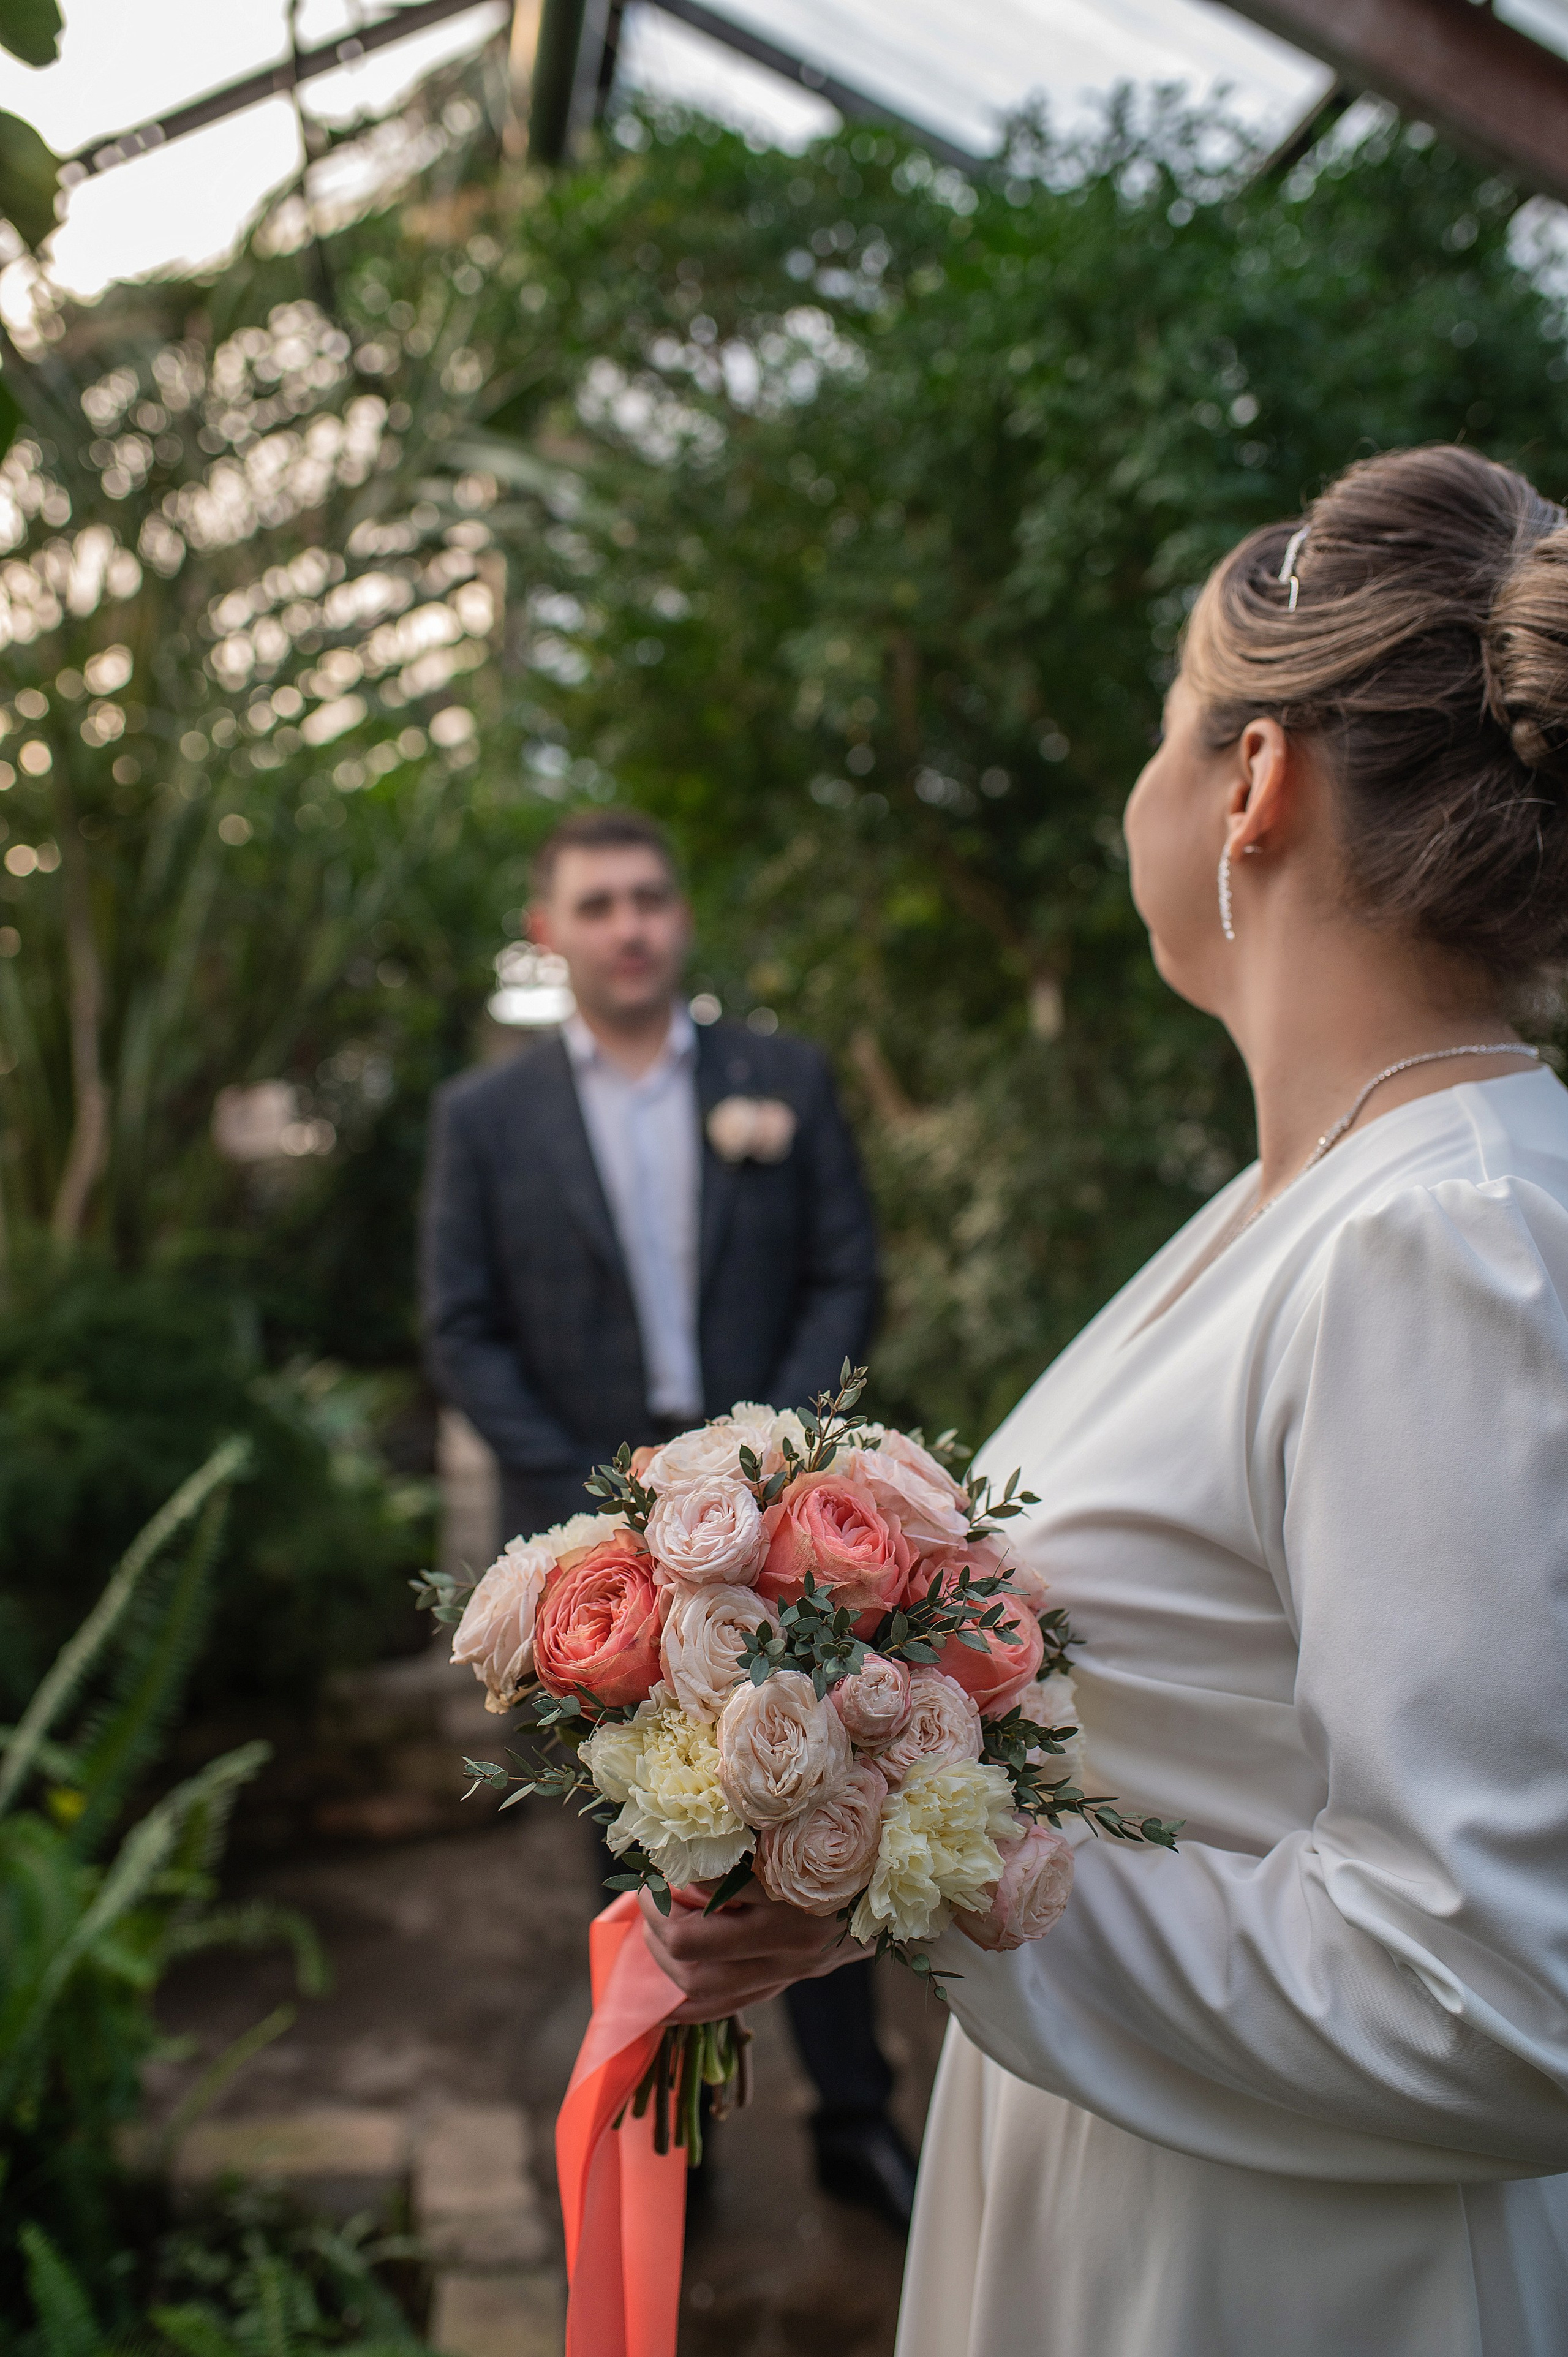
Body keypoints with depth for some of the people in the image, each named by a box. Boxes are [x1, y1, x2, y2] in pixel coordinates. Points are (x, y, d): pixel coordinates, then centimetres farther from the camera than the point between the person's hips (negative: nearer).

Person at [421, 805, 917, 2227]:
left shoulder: (785, 1081, 5)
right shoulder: (486, 1118, 3)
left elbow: (847, 1281, 2)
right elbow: (464, 1335, 1)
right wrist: (593, 1495, -8)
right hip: (596, 1522, 0)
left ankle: (856, 2120, 22)